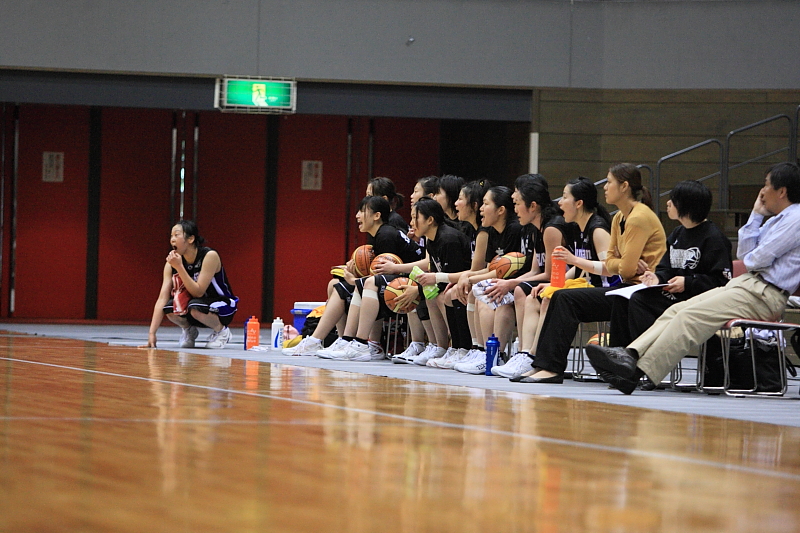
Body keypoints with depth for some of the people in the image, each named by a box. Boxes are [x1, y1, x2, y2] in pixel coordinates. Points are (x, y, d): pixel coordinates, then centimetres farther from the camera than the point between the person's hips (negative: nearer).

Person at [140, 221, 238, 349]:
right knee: (169, 308, -26)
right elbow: (162, 298, -15)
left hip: (221, 306, -4)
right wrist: (151, 333, -24)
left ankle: (221, 331, -7)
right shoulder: (172, 262, -10)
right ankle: (188, 330, 6)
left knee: (195, 308, -36)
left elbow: (198, 292, -28)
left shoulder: (209, 256, -24)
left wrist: (179, 267, -36)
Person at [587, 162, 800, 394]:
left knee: (690, 317, -24)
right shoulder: (775, 220, 24)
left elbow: (758, 259, -14)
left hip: (764, 296, -10)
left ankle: (640, 371, -30)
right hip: (744, 284, 10)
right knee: (677, 310, -7)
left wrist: (748, 261, 9)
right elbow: (744, 254, 19)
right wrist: (756, 215, 16)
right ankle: (631, 354, -23)